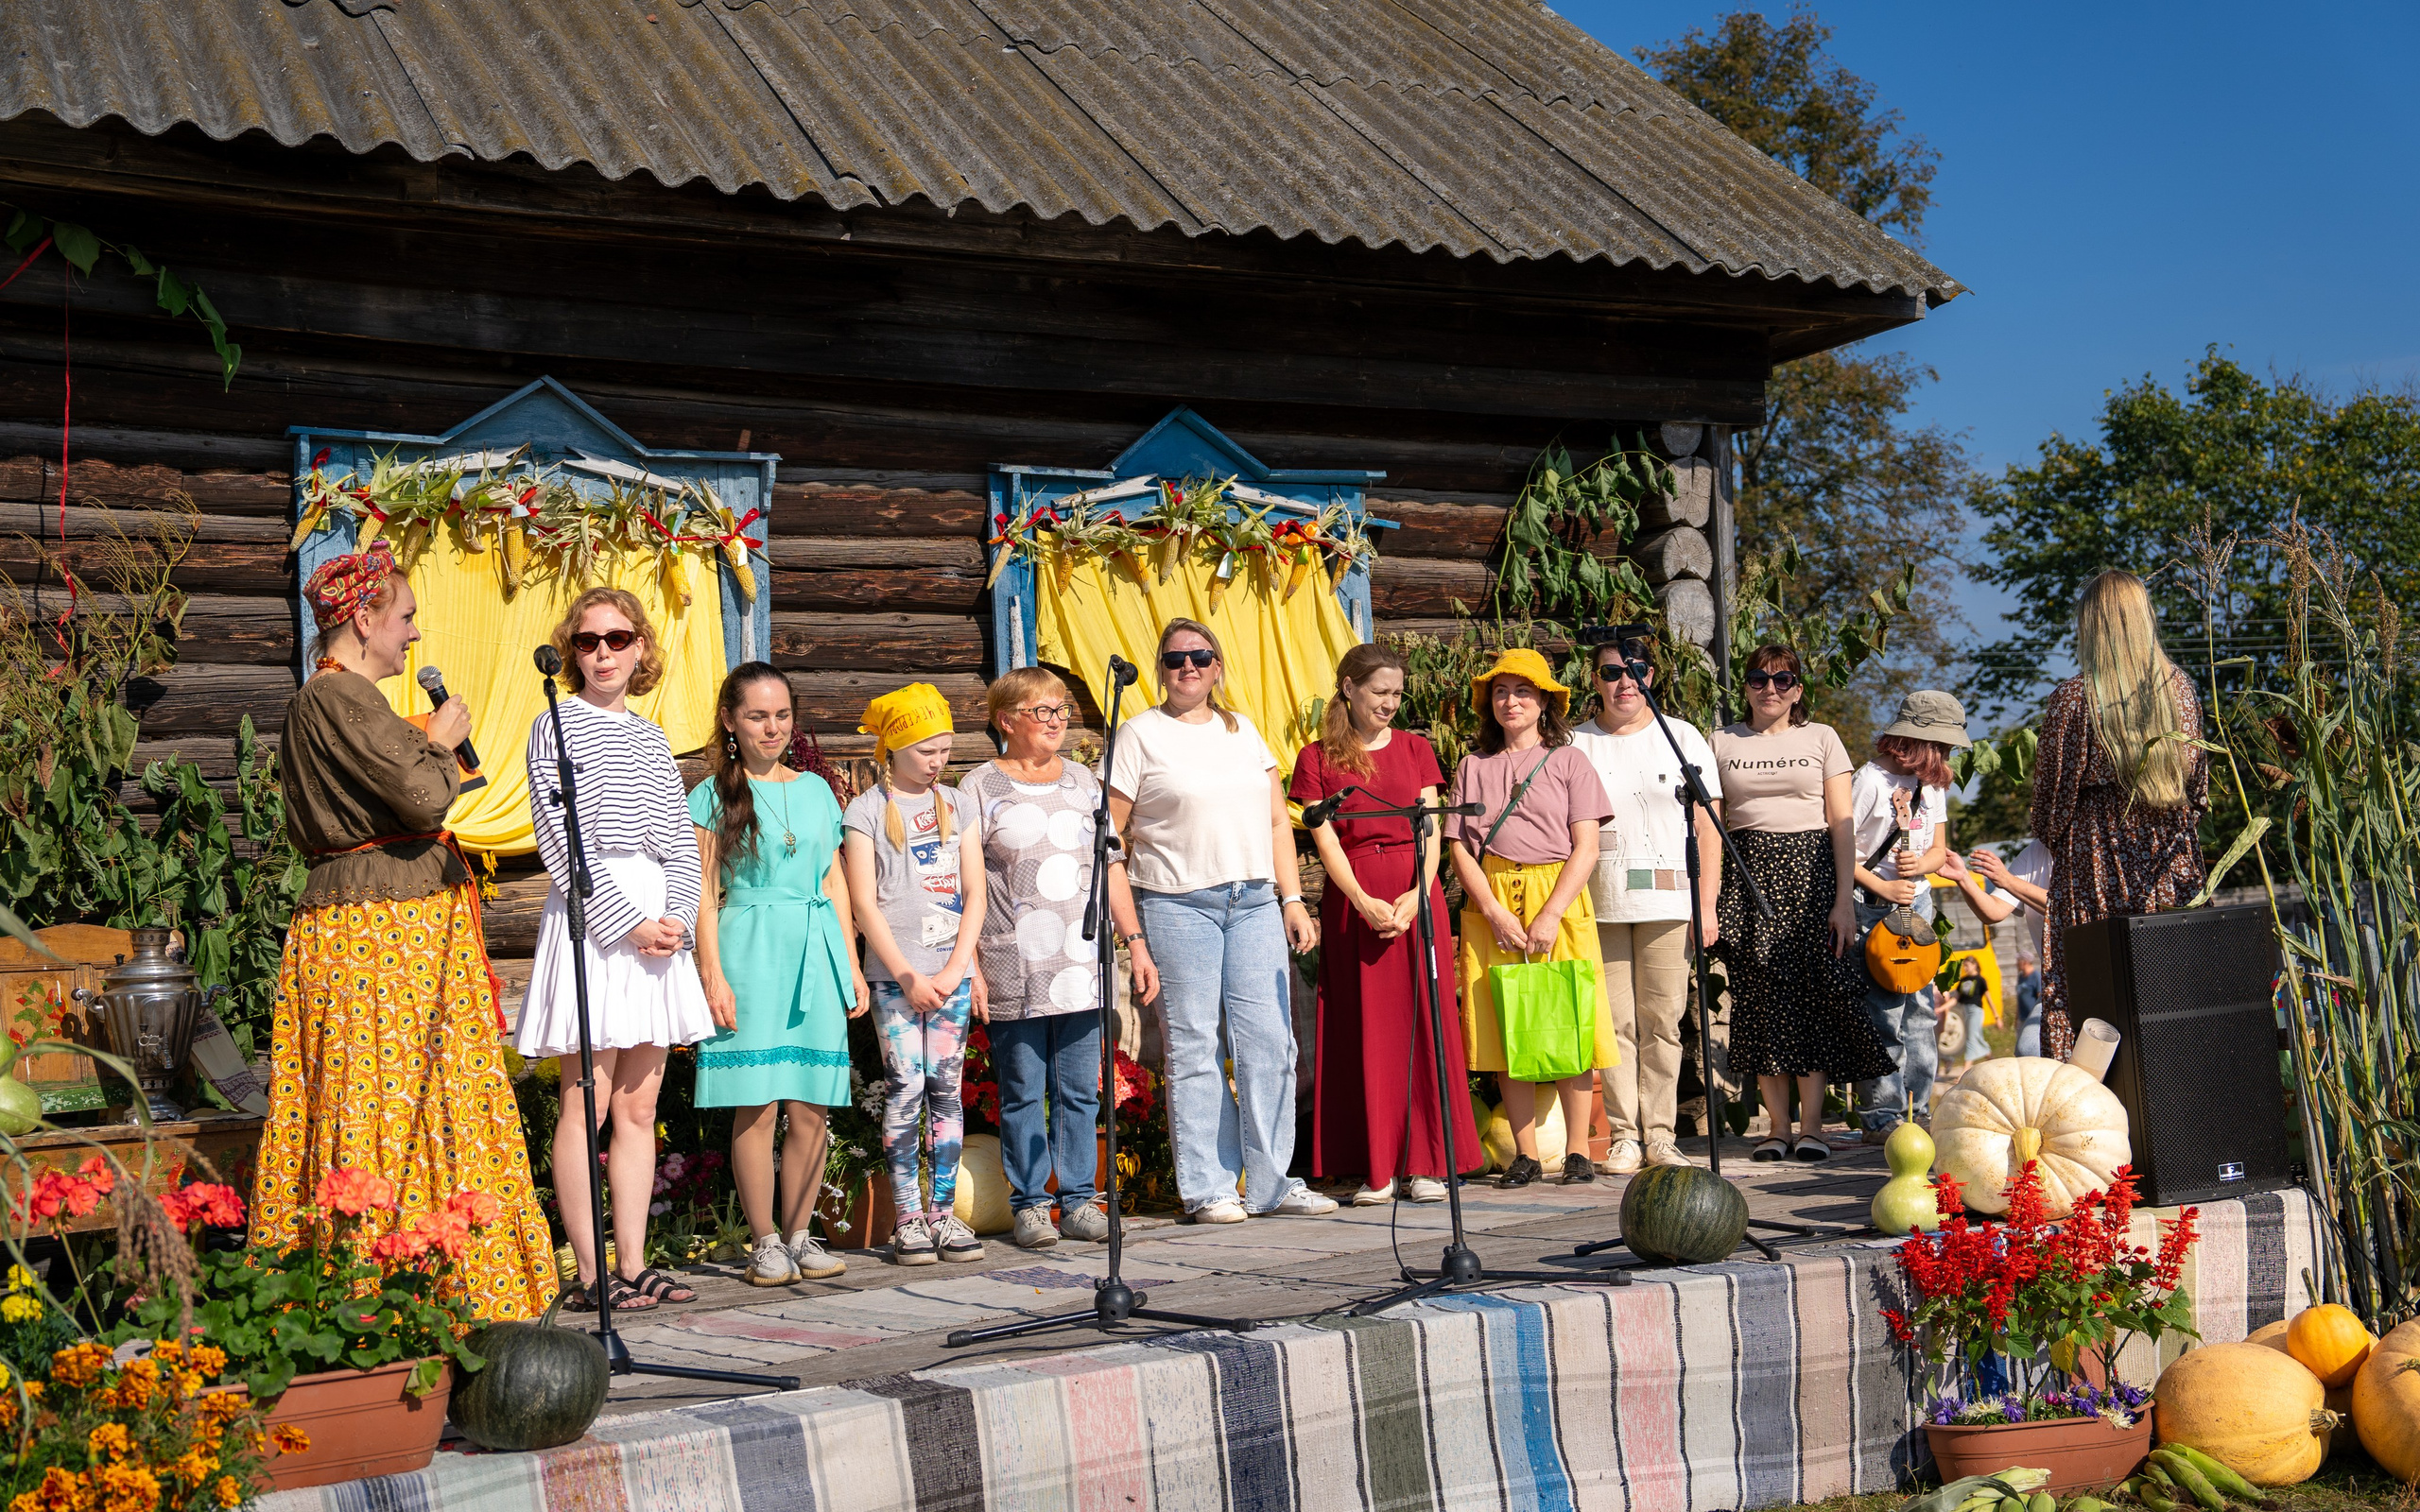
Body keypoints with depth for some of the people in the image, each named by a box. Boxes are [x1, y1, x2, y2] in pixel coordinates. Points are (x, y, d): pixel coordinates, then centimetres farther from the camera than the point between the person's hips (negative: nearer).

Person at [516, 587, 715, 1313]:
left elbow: (682, 844, 14)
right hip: (590, 922, -6)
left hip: (658, 921, 6)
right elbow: (563, 843, -8)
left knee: (639, 1107, 6)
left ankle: (634, 1264, 9)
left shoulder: (651, 739, 18)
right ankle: (592, 1274, -2)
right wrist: (628, 922, -13)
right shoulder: (556, 727, 1)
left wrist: (677, 917, -5)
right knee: (588, 1106, -6)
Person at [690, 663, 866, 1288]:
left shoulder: (816, 790, 15)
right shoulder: (712, 796, 3)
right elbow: (704, 893, -1)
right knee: (757, 1108, -4)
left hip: (817, 955, 4)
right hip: (751, 954, -4)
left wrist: (852, 967, 12)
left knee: (812, 1109, 2)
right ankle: (764, 1241, 6)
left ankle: (799, 1233, 14)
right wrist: (713, 974, -9)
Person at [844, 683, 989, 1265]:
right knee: (904, 1092, -6)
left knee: (947, 1091, 4)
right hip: (896, 976, -3)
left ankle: (944, 1212, 9)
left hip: (952, 974, 3)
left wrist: (955, 970, -3)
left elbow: (974, 894, 9)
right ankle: (907, 1217, 1)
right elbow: (864, 903, -4)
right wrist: (908, 976, -9)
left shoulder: (957, 805, 12)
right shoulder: (867, 811, 0)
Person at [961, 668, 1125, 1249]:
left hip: (1082, 965, 4)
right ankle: (1029, 1205, 11)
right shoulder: (980, 788, 1)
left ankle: (1079, 1200, 14)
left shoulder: (1083, 783, 15)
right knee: (1022, 1092, 2)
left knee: (1080, 1089, 6)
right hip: (1014, 972, -4)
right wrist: (971, 967, -10)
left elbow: (1111, 868, 18)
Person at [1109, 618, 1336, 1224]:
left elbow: (1277, 820, 17)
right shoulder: (1141, 734, 1)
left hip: (1254, 901, 4)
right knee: (1194, 1049, -1)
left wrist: (1292, 899, 7)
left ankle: (1270, 1184, 11)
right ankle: (1207, 1189, 9)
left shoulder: (1243, 730, 15)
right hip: (1177, 906, -4)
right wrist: (1132, 934, -8)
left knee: (1269, 1043, 1)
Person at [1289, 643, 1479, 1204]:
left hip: (1418, 897, 1)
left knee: (1423, 1025, -1)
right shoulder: (1316, 759, 6)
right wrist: (1364, 902, -16)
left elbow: (1431, 829, 4)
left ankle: (1426, 1164, 3)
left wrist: (1417, 894, -12)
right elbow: (1325, 841, -2)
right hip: (1351, 902, -1)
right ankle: (1376, 1170, 3)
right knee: (1365, 1032, -1)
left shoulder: (1415, 749, 12)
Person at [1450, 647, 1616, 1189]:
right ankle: (1525, 1154, 5)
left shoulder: (1569, 761, 6)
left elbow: (1586, 848, -1)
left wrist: (1550, 916, -12)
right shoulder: (1473, 766, 12)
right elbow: (1460, 847, 5)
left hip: (1559, 899, -2)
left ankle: (1577, 1150, 3)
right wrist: (1495, 913, -9)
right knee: (1506, 1030, 0)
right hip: (1489, 903, 2)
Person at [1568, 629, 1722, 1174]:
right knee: (1615, 1021, -2)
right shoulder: (1575, 744, 10)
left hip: (1668, 899, 0)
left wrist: (1707, 903, -1)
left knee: (1662, 1020, -1)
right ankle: (1623, 1135, 4)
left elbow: (1707, 826, 8)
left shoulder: (1683, 737, 10)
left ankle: (1659, 1135, 6)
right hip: (1598, 901, 0)